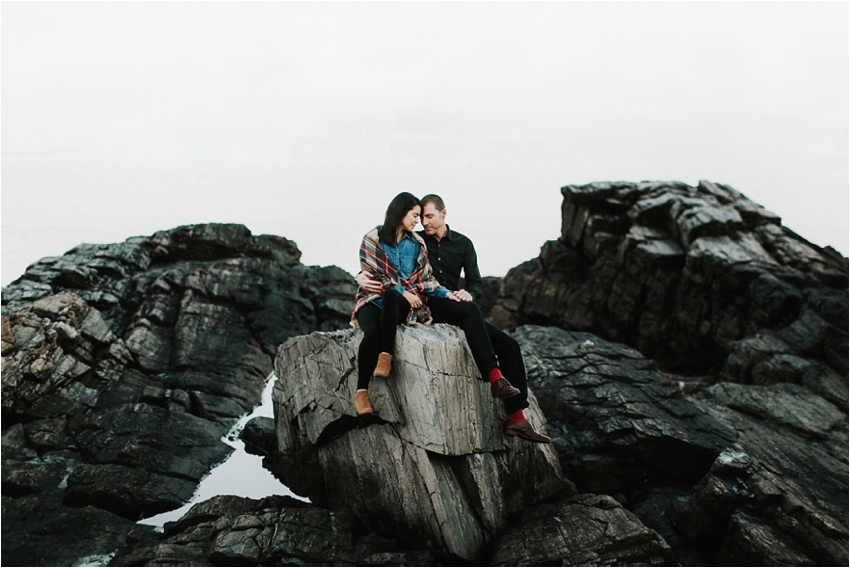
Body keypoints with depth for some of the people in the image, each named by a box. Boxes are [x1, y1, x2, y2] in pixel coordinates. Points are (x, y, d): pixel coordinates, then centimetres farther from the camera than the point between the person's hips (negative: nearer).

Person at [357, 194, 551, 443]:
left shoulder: (463, 243, 12)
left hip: (456, 306, 5)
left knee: (509, 346, -11)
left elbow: (476, 282, 7)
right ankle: (495, 378, -41)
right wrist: (363, 275, -17)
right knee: (471, 310, -37)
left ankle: (516, 418, -14)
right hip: (427, 307, -4)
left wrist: (468, 293, -17)